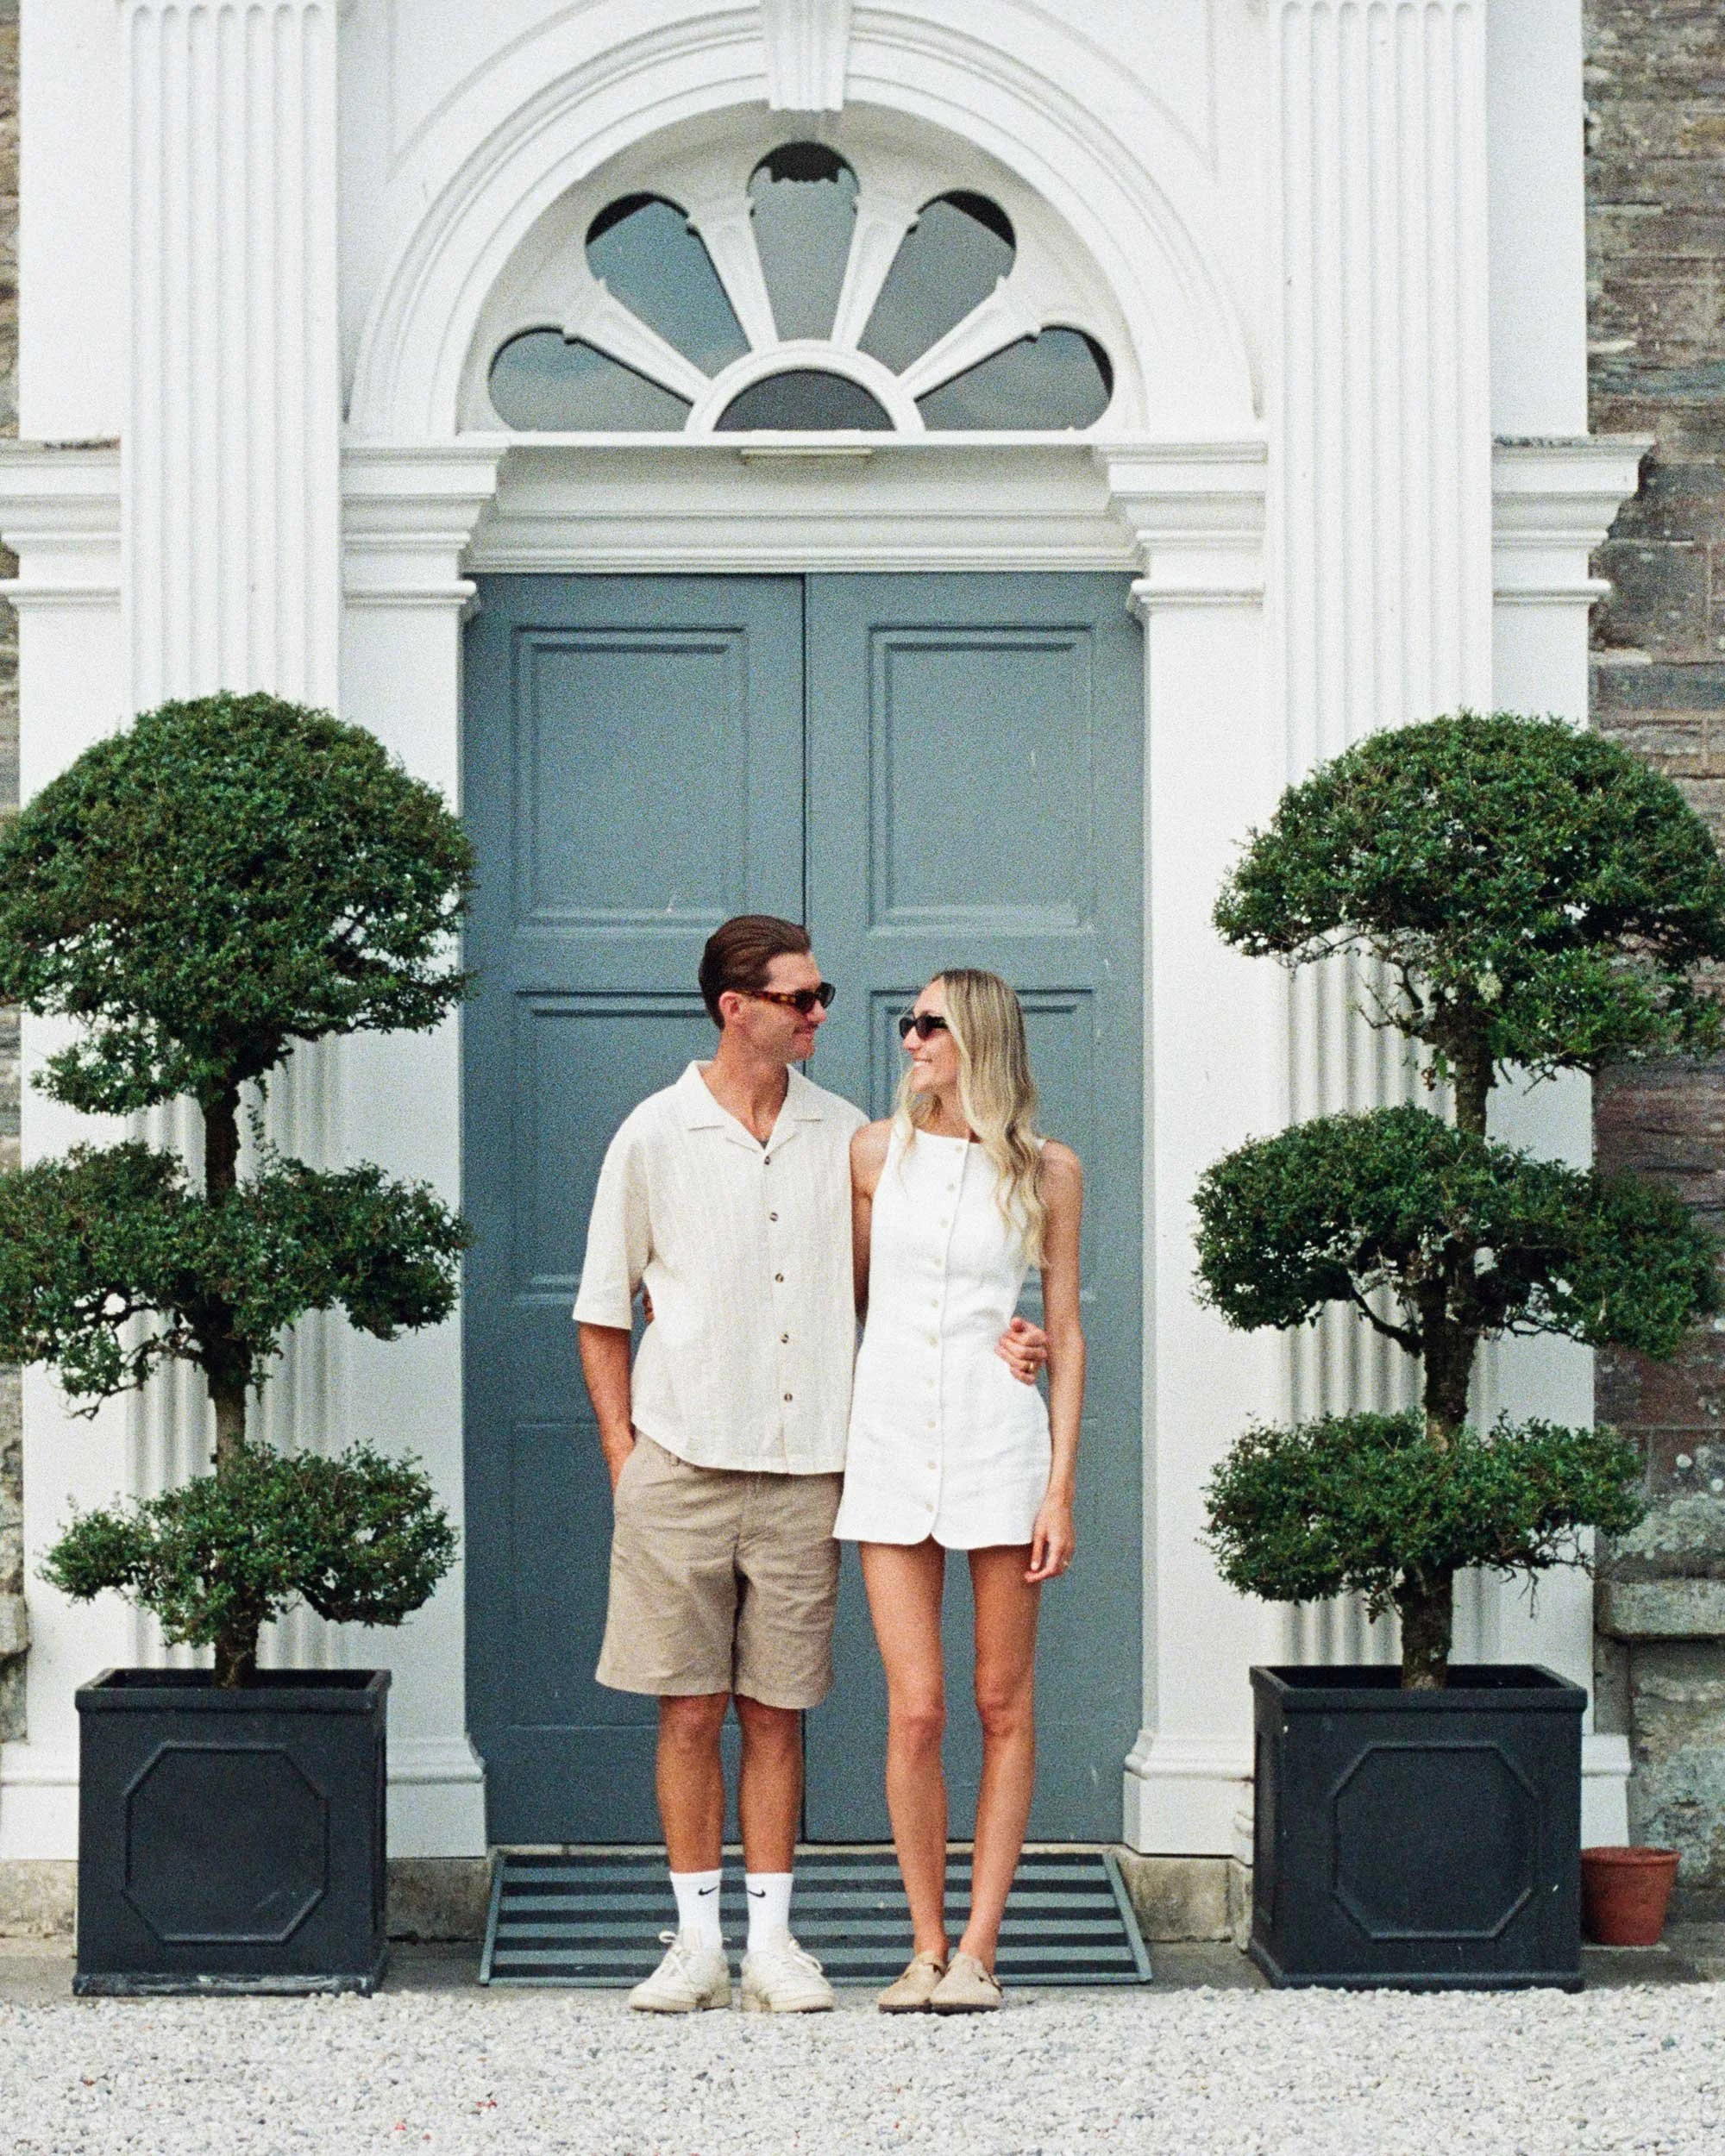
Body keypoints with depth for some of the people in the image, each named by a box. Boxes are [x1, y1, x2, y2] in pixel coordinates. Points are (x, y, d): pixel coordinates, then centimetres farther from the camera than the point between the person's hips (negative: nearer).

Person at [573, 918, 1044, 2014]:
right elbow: (604, 1315, 6)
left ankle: (772, 1943, 11)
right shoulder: (657, 1136, 0)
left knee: (778, 1711, 5)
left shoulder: (844, 1135, 7)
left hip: (805, 1470, 2)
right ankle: (698, 1939, 10)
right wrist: (624, 1462, 0)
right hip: (683, 1465, -2)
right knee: (690, 1710, 1)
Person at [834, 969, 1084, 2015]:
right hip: (892, 1446, 1)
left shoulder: (1048, 1171, 2)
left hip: (1000, 1444, -1)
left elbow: (1065, 1334, 4)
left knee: (1004, 1706, 2)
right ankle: (926, 1946, 5)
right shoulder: (877, 1151, 6)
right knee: (915, 1711, -4)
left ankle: (979, 1949, 7)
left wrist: (1061, 1489, -3)